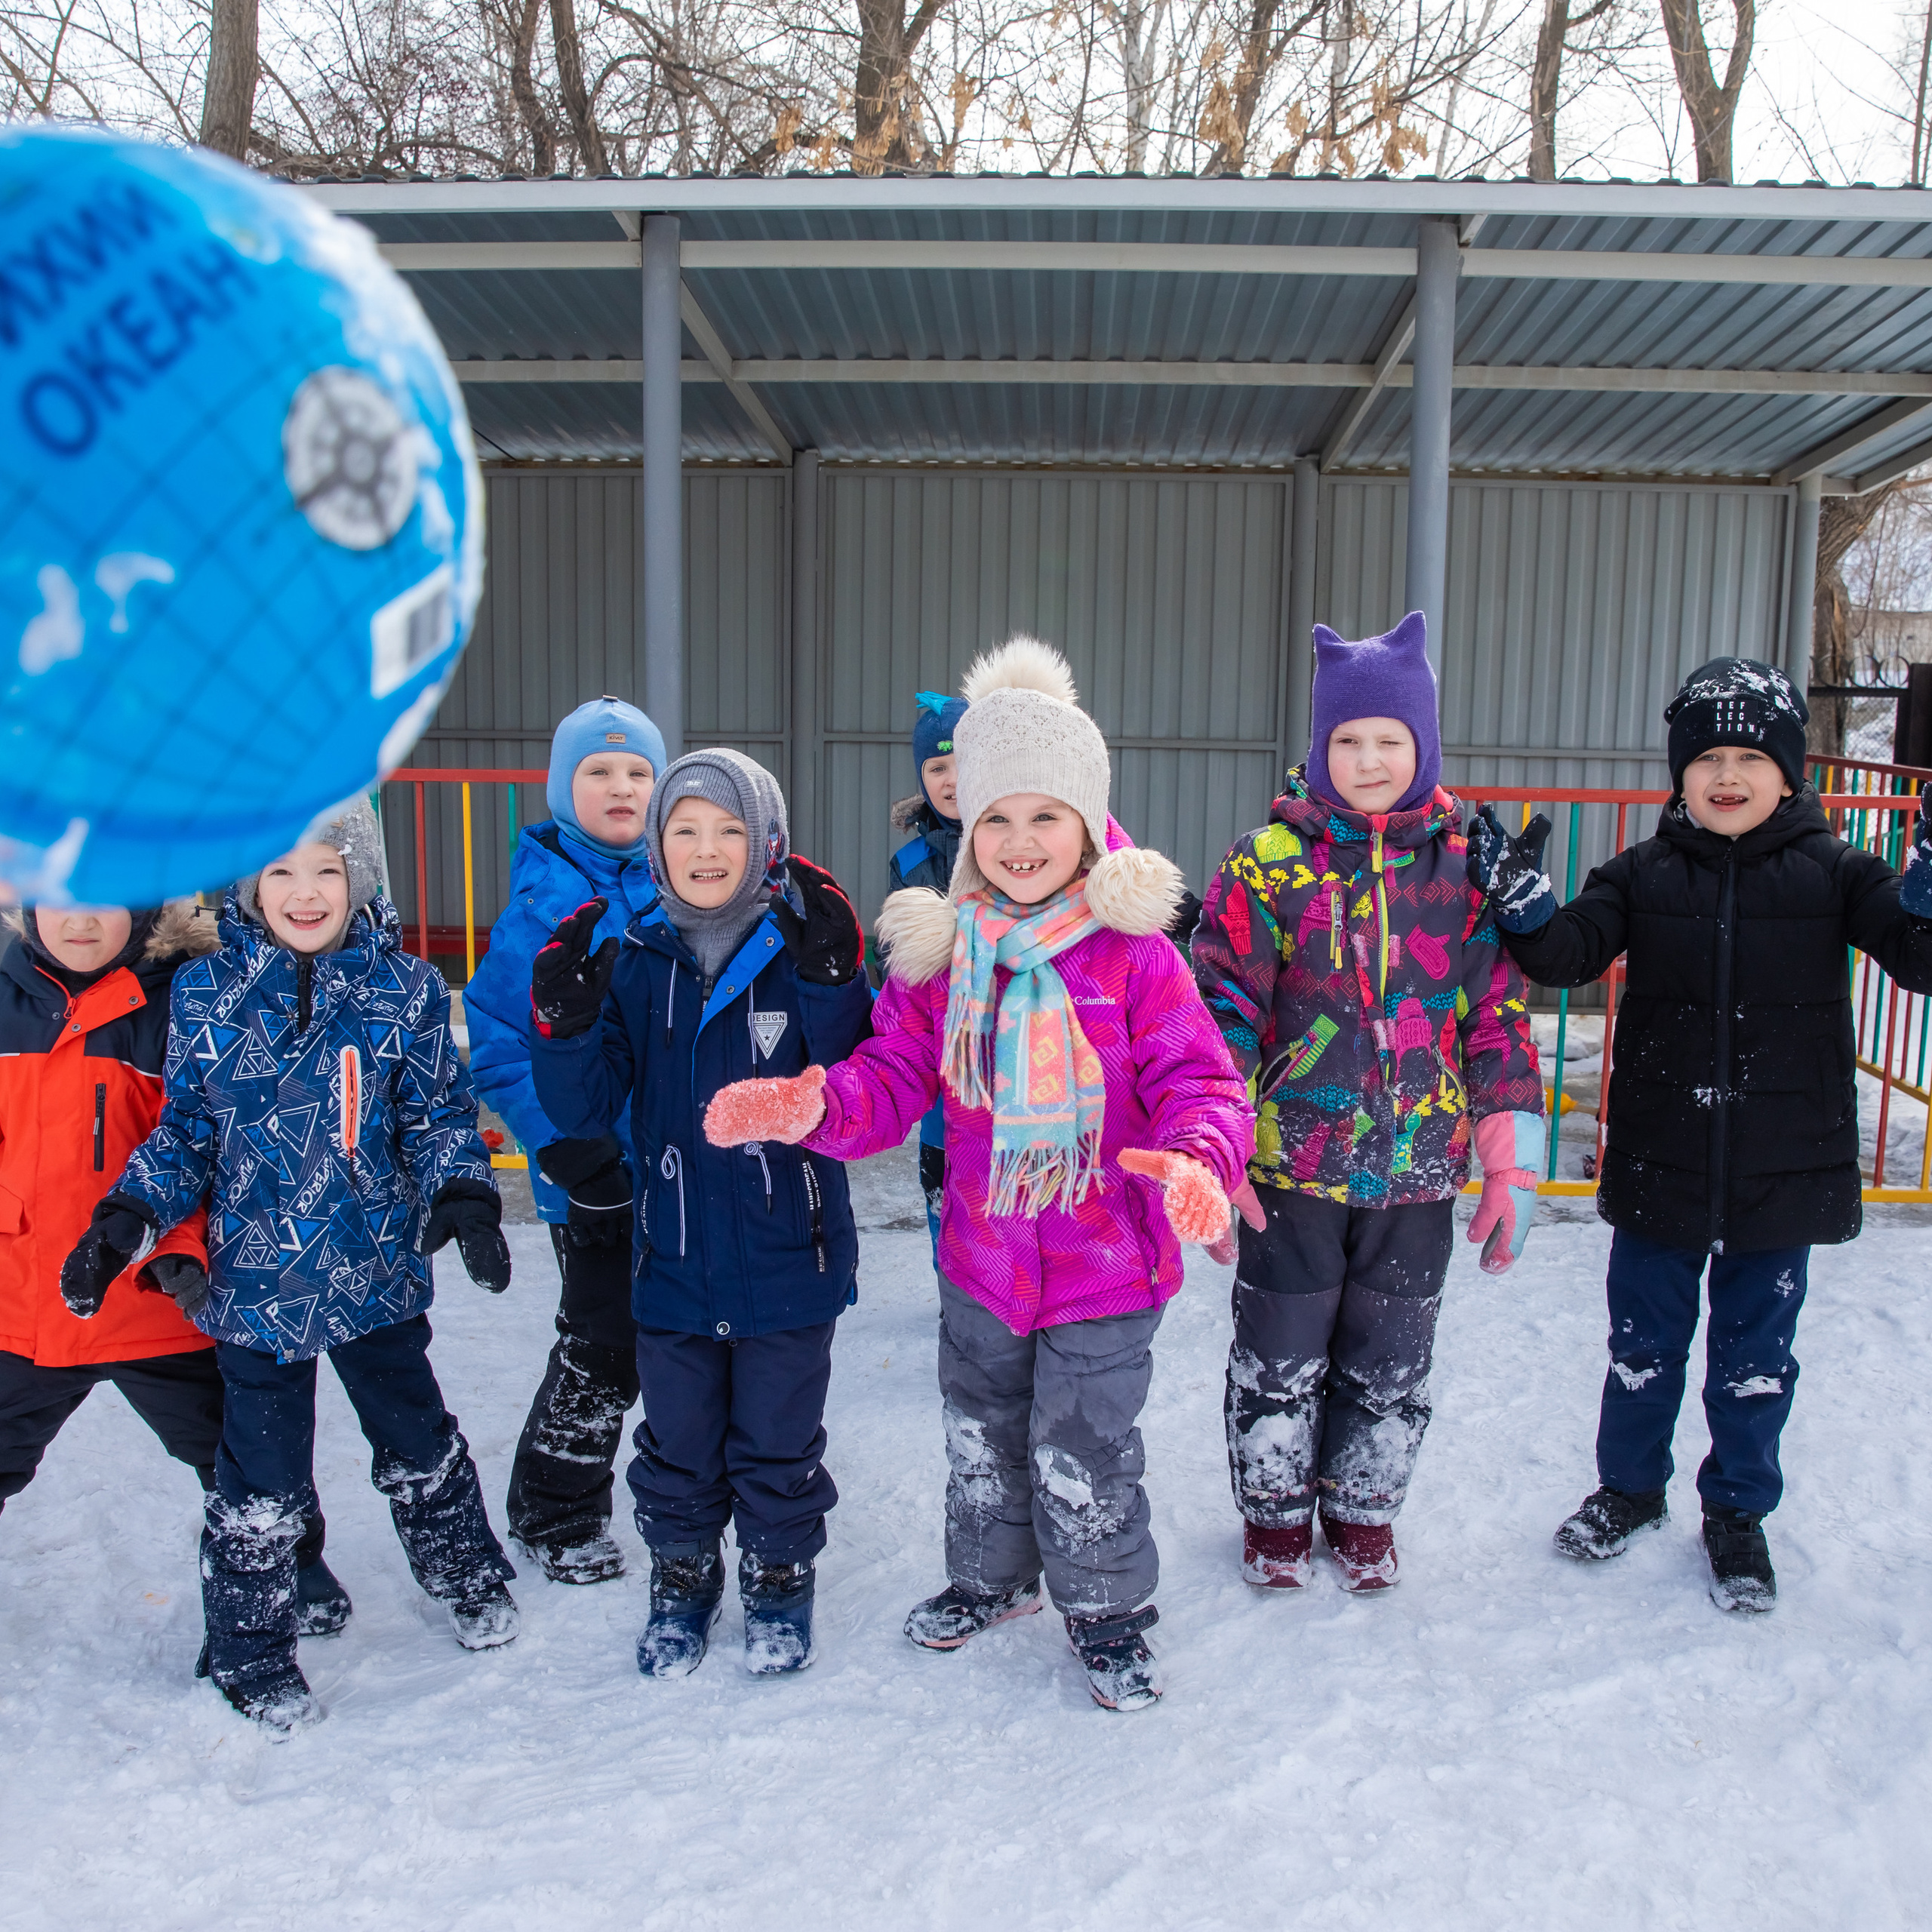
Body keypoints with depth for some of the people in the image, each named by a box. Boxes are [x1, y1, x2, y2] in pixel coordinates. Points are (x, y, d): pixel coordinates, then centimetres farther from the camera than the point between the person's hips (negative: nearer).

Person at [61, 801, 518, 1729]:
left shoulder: (406, 990, -4)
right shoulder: (205, 993, -3)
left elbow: (439, 1114, 1)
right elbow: (184, 1131, 4)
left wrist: (464, 1198, -15)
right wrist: (124, 1222, -8)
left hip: (379, 1273, 1)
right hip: (256, 1278, 0)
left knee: (418, 1447, 18)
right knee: (261, 1485, 9)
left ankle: (471, 1578, 43)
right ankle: (250, 1651, 31)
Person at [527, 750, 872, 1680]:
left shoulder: (802, 951, -8)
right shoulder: (636, 961, 1)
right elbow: (585, 1108, -3)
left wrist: (832, 985, -28)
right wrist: (564, 1021, -21)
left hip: (788, 1260, -2)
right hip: (673, 1256, 3)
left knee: (778, 1445, 14)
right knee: (678, 1444, 17)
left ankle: (779, 1583, 38)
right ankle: (681, 1581, 41)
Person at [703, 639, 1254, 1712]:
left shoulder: (1135, 957, -15)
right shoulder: (939, 951, -4)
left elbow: (1198, 1082, -16)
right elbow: (894, 1075, -3)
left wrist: (1196, 1160, -38)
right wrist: (810, 1104, -23)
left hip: (1105, 1266, -4)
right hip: (980, 1260, 4)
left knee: (1084, 1462, 9)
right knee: (981, 1441, 24)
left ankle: (1109, 1612, 37)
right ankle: (992, 1578, 51)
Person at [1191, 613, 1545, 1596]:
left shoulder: (1469, 865, -1)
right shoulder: (1268, 860, -7)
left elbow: (1502, 1018, 2)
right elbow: (1223, 1009, -8)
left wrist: (1512, 1167, -1)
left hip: (1419, 1176, 2)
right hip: (1291, 1167, -1)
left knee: (1391, 1365, 17)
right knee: (1280, 1358, 14)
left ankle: (1364, 1509, 40)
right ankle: (1275, 1508, 37)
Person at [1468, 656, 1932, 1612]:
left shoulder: (1832, 873, -3)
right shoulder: (1643, 875, -2)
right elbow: (1570, 953, -11)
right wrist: (1522, 904, -30)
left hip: (1783, 1170, 0)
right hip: (1659, 1167, 1)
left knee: (1755, 1355, 14)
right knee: (1644, 1344, 16)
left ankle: (1738, 1513, 34)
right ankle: (1630, 1486, 38)